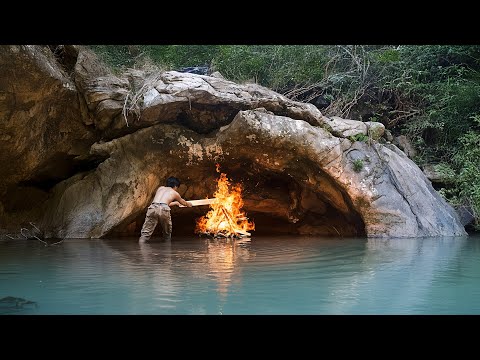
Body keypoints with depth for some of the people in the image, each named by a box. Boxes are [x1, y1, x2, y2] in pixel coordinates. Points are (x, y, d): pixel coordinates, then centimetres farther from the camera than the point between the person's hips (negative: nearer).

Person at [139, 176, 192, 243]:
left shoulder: (160, 188, 34)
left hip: (153, 207, 2)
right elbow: (184, 203, 47)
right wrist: (189, 204, 72)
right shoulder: (175, 193, 28)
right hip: (163, 209, -2)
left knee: (145, 233, -1)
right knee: (167, 233, 22)